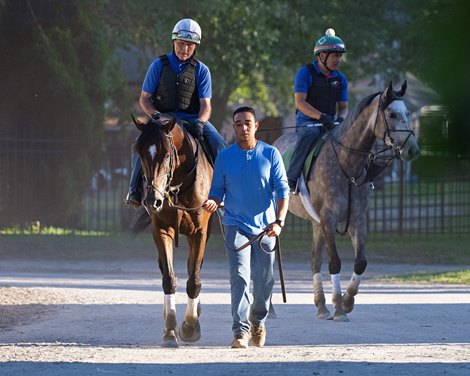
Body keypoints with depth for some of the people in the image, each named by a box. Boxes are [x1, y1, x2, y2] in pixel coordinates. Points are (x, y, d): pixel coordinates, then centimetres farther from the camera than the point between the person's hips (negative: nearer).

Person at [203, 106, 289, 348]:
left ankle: (258, 320, 35)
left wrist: (279, 221, -17)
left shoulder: (271, 154, 0)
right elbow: (218, 190, 7)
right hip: (236, 226, -1)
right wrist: (213, 202, -17)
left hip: (265, 227, 1)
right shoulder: (224, 157, 2)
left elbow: (282, 190, -3)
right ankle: (240, 331, -19)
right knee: (239, 277, -14)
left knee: (264, 281, 9)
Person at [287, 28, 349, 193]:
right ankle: (291, 178, -33)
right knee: (311, 133, -39)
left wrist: (341, 118, -12)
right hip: (306, 120, -6)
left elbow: (344, 107, 14)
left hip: (329, 122, 6)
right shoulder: (305, 73, -6)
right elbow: (300, 102, -14)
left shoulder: (340, 79, 12)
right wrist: (321, 116, -27)